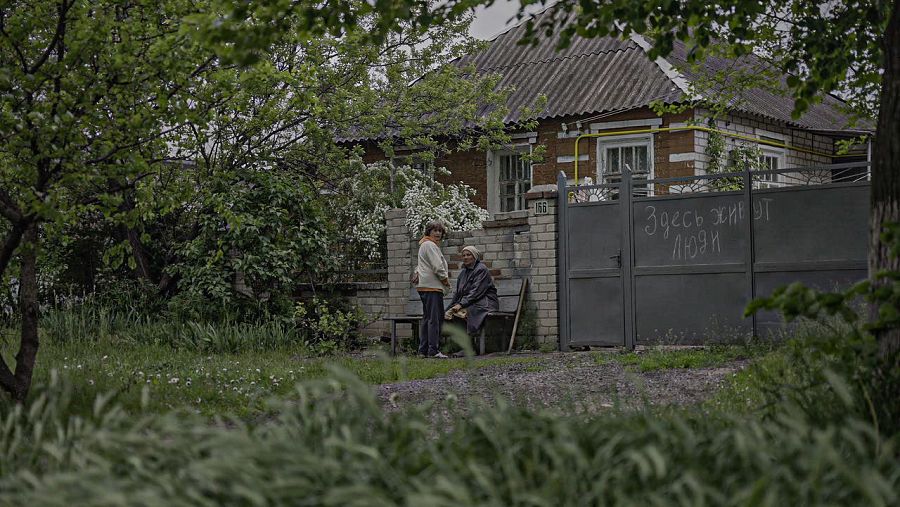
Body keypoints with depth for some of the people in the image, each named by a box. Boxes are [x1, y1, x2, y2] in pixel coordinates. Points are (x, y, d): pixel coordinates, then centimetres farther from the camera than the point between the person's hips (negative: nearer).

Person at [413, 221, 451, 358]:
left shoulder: (424, 245, 24)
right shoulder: (430, 245, -10)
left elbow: (420, 265, 35)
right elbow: (437, 267, -16)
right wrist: (446, 280, -5)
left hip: (425, 286, 11)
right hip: (432, 286, -11)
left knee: (427, 318, 12)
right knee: (434, 318, -13)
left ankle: (423, 350, 14)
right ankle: (433, 350, -16)